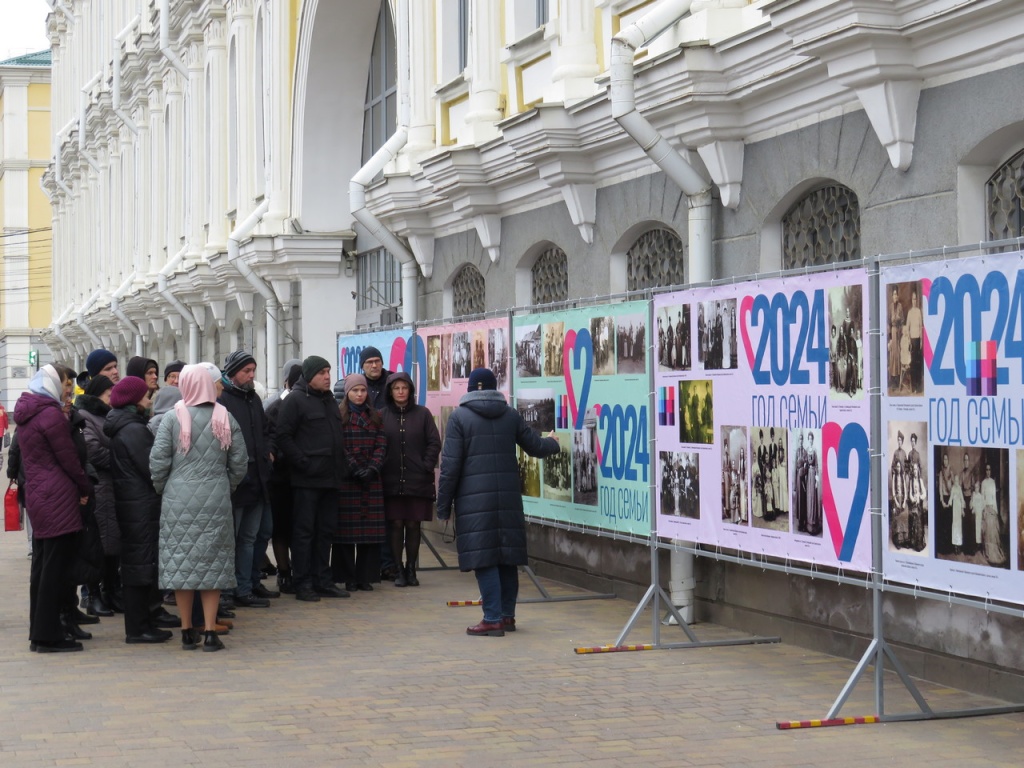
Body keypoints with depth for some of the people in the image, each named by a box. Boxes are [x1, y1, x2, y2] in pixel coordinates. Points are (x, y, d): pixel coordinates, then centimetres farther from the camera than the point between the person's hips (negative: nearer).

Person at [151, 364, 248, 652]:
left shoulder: (173, 418, -5)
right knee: (214, 562, 6)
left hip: (179, 499, -1)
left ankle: (187, 631, 10)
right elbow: (240, 462, 2)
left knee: (181, 561, 7)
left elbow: (158, 460, -7)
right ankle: (210, 632, 2)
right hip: (216, 500, 1)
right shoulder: (226, 419, 1)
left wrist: (161, 488, 9)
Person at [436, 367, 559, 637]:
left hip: (474, 499, -4)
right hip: (508, 498, 4)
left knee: (483, 558, -4)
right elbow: (535, 446, 18)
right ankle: (507, 615, 19)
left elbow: (450, 464, -6)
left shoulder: (459, 417, -2)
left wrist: (443, 504, -1)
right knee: (507, 556, 12)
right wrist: (553, 442, 42)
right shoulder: (511, 415, 9)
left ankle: (493, 619, -6)